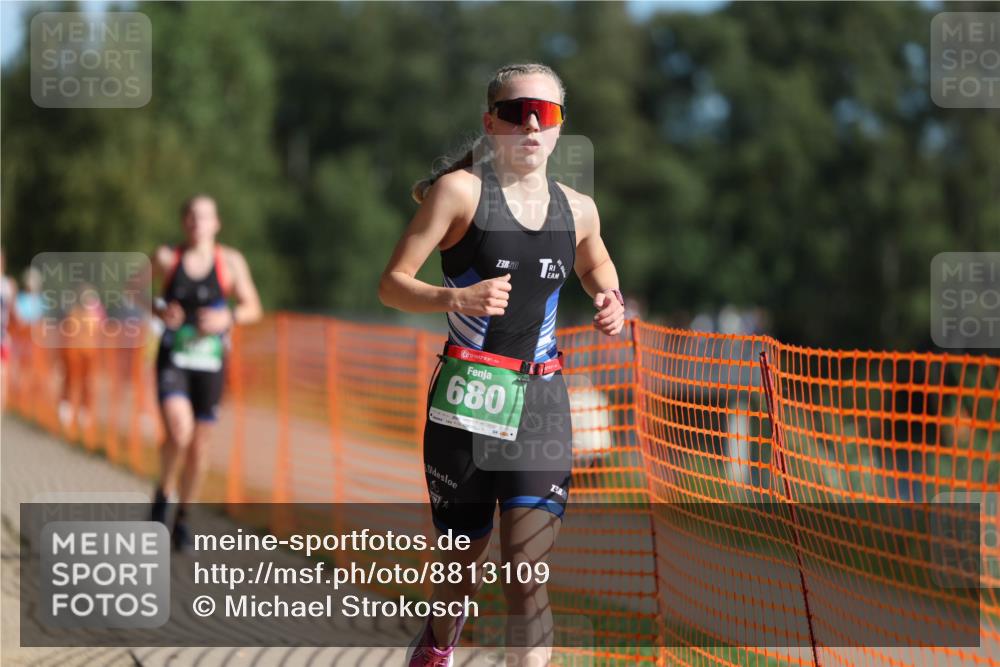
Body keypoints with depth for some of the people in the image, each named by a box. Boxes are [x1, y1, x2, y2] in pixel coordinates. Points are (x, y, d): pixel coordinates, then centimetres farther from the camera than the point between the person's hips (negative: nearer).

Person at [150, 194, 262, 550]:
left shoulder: (230, 261, 0)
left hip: (210, 360, 2)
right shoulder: (167, 258, 0)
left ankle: (182, 518, 23)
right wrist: (159, 310, -5)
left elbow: (253, 308, 6)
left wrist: (228, 318, -15)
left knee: (199, 444, 5)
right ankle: (163, 494, 5)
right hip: (173, 357, -1)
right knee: (178, 432, -23)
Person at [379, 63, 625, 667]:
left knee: (526, 567, -11)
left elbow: (596, 263, 31)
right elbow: (392, 283, -6)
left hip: (541, 402, 2)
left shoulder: (577, 209, 9)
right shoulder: (460, 190, -5)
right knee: (465, 558, 10)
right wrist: (457, 299, -24)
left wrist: (611, 304, 9)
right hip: (466, 396, -2)